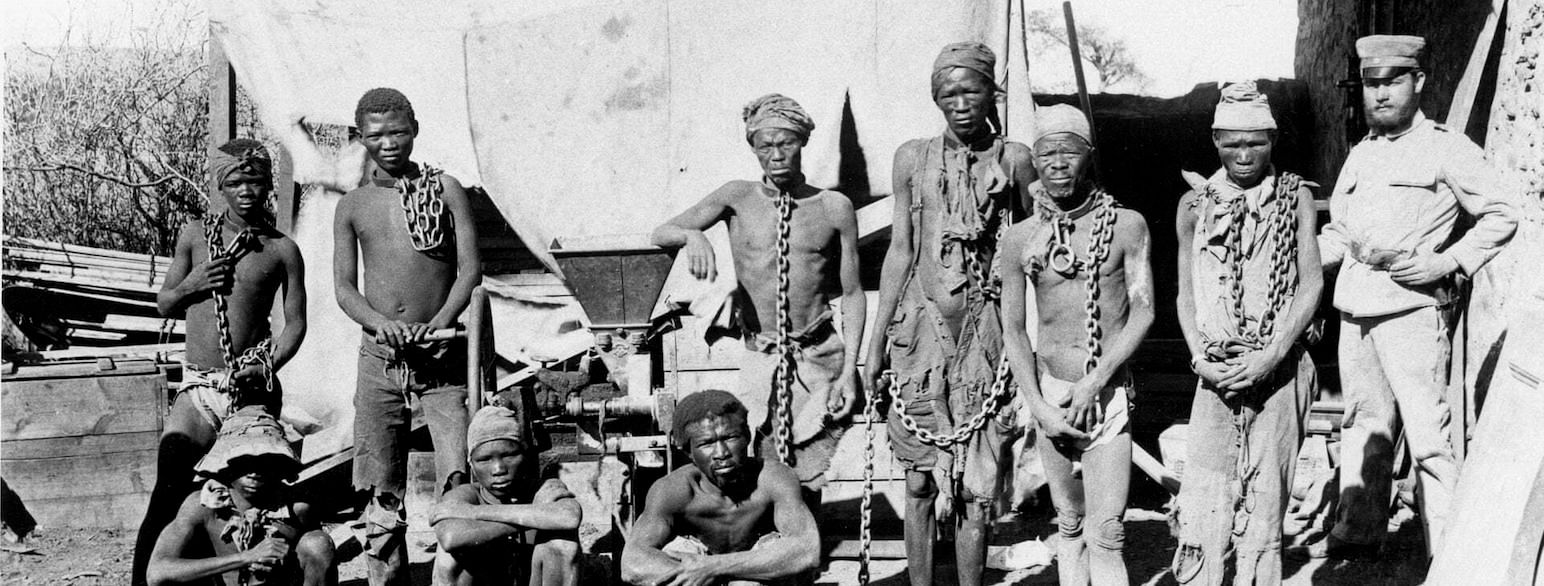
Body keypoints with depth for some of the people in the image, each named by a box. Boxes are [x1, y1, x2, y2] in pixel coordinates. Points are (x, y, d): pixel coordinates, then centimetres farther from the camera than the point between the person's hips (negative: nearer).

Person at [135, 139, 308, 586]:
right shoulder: (195, 234, 10)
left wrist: (269, 364, -12)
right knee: (167, 495, -6)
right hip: (197, 385, 1)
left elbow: (295, 323, 4)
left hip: (252, 390, -1)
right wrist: (191, 285, -5)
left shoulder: (282, 250, 4)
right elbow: (164, 305, 16)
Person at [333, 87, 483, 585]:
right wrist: (380, 323, -13)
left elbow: (471, 268, 0)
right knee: (381, 489, 4)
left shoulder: (445, 190, 5)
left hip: (441, 351, -2)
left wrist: (438, 325, -14)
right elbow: (343, 287, 7)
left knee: (460, 477, -12)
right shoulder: (352, 206, 10)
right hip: (379, 354, 2)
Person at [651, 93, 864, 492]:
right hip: (759, 358, 0)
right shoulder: (738, 198, 2)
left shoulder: (834, 208, 2)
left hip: (819, 358, 0)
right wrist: (692, 235, -26)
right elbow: (660, 234, -3)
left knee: (807, 486, 2)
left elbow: (852, 293, 6)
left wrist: (849, 369, -1)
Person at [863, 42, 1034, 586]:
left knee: (975, 486, 2)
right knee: (919, 481, 5)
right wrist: (877, 341, 7)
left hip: (984, 331, -1)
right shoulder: (914, 157, 6)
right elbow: (900, 250, 9)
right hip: (921, 327, 1)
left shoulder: (1014, 160, 1)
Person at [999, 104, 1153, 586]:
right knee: (1069, 521, 11)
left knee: (1106, 532, -8)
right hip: (1047, 389, 2)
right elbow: (1013, 330, 4)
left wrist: (1094, 382, -13)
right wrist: (1038, 405, -6)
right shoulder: (1020, 238, 2)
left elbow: (1143, 312, -5)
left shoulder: (1126, 225, -2)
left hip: (1108, 391, -2)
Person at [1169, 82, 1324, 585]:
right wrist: (1201, 358, -4)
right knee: (1202, 502, -6)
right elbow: (1185, 293, 11)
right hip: (1215, 373, 1)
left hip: (1278, 370, -1)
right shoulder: (1194, 204, 10)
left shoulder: (1295, 197, 6)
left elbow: (1311, 284, 0)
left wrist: (1269, 356, -10)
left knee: (1264, 501, 0)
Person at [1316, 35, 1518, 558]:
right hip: (1355, 307, 6)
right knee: (1363, 422, 11)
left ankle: (1447, 549, -2)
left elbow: (1500, 217, 0)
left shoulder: (1445, 147, 0)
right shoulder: (1360, 154, 18)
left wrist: (1447, 262, -11)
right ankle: (1357, 530, 19)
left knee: (1426, 428, -8)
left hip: (1412, 305, -6)